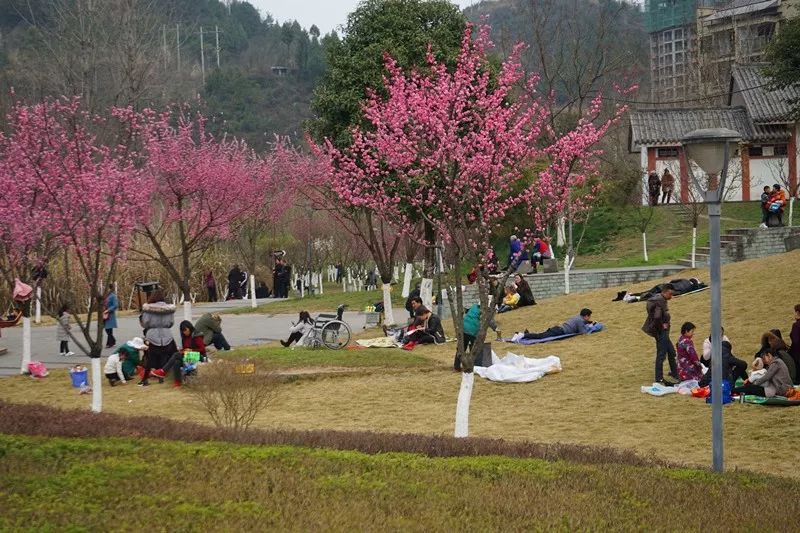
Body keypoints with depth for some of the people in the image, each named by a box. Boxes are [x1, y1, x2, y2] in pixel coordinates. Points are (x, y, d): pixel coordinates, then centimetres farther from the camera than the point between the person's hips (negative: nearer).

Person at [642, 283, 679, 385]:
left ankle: (674, 373, 33)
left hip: (664, 332, 10)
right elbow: (657, 317, -34)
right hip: (661, 332, -10)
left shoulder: (661, 299, 10)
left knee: (671, 352, 20)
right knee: (661, 354, -3)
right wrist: (662, 326, -19)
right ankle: (659, 379, 4)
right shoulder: (660, 301, -21)